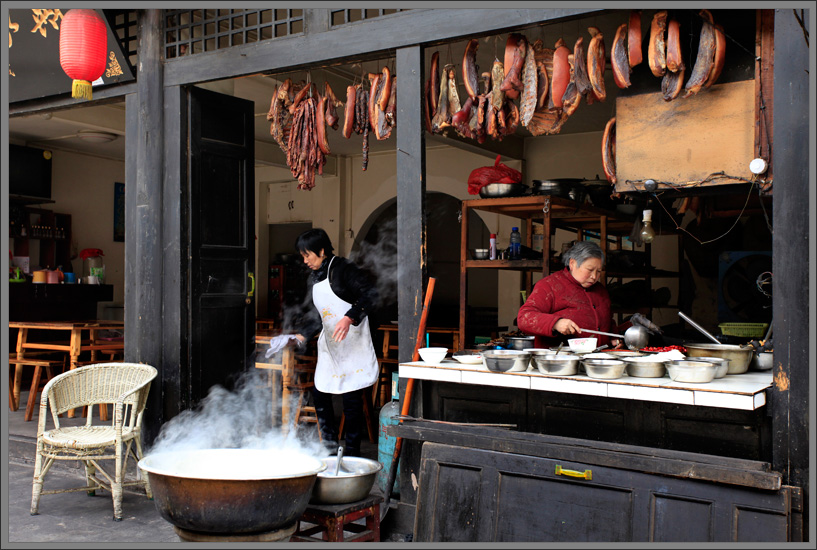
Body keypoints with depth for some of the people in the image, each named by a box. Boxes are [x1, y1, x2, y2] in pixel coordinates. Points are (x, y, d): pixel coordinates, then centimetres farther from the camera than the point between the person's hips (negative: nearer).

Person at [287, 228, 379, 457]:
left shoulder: (343, 268, -11)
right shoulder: (313, 279, 14)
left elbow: (370, 294, -19)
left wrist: (349, 319, -29)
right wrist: (301, 335, 7)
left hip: (352, 342, -8)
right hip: (328, 344, 8)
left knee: (351, 398, -5)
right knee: (320, 393, 8)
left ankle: (352, 452, 6)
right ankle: (330, 446, 22)